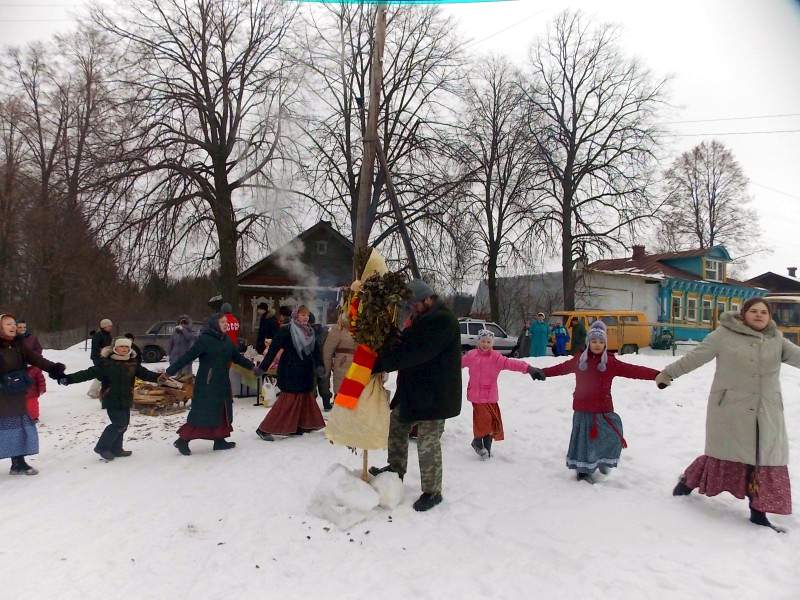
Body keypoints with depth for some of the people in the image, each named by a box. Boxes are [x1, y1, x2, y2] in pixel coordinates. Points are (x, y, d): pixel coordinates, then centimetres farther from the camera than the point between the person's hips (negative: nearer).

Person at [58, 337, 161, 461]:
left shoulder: (133, 363, 3)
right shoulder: (106, 363, -10)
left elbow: (145, 374, 4)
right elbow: (89, 373, -12)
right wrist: (69, 378, -20)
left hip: (126, 400, 6)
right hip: (112, 400, -6)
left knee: (123, 424, 12)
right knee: (119, 424, -11)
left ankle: (115, 449, 28)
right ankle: (102, 447, 5)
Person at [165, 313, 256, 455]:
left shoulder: (226, 340, 7)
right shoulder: (204, 339, -15)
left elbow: (237, 357, 20)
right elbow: (187, 357, -16)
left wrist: (252, 366, 24)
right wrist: (170, 371, -17)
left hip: (222, 383, 7)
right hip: (207, 383, -7)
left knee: (222, 411, 11)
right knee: (202, 413, -5)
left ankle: (220, 440, 22)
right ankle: (183, 440, 8)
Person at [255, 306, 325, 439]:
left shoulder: (310, 332, 9)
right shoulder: (286, 331, -11)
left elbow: (315, 350, 10)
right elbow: (273, 349, -14)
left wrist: (319, 365, -3)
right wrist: (262, 367, -16)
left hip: (305, 372, 7)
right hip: (290, 372, -7)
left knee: (306, 397, 8)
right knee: (288, 399, -9)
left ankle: (298, 427, 20)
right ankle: (264, 429, -3)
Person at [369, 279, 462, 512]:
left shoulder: (442, 321, -20)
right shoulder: (424, 319, 14)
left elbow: (413, 352, -28)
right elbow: (405, 343, 13)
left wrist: (380, 362, -26)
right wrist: (384, 360, -7)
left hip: (434, 394, -10)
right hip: (414, 390, 10)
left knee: (428, 444, -1)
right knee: (396, 425, 19)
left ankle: (432, 491, 15)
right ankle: (396, 468, 37)